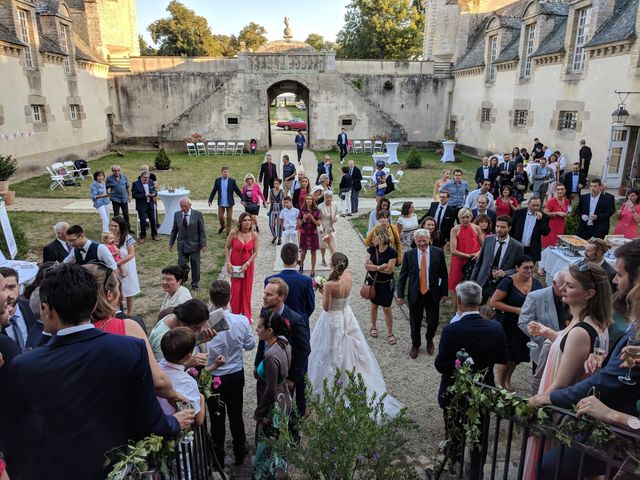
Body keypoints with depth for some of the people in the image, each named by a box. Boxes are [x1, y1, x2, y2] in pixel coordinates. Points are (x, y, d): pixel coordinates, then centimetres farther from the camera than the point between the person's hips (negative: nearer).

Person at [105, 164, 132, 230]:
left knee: (126, 215, 12)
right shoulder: (109, 178, -5)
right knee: (116, 215, 5)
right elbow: (106, 188, 4)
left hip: (124, 199, 3)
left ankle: (128, 228, 24)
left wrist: (129, 195, 10)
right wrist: (109, 195, -4)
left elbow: (127, 187, 10)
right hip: (115, 199, -3)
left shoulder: (124, 176, 2)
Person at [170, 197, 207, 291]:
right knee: (181, 265, 2)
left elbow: (202, 231, -7)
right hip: (182, 245, 2)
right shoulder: (177, 214, -1)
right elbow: (174, 230, 8)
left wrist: (203, 244, -11)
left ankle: (195, 285, 27)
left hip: (194, 245, -2)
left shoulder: (198, 214, -9)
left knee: (195, 266, 10)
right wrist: (171, 243, 8)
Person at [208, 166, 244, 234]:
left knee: (229, 217, 4)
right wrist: (210, 200, 1)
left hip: (229, 203, -1)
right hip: (221, 203, 1)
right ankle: (222, 226, 36)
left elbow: (238, 191, -4)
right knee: (220, 217, 5)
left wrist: (243, 199, -9)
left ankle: (228, 230, 21)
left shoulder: (232, 181, -6)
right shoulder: (218, 180, -1)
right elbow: (213, 191, 5)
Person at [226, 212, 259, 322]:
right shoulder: (234, 233, -10)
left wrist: (247, 264, -13)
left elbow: (256, 251, -6)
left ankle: (246, 314, 23)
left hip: (248, 266, 1)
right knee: (236, 289, 4)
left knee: (247, 290, 8)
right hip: (235, 265, -1)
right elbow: (227, 247, -3)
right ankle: (235, 313, 21)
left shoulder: (254, 235, -8)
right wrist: (228, 262, -11)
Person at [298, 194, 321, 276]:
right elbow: (298, 224, -1)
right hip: (304, 233, 0)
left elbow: (318, 223, -6)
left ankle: (313, 270, 16)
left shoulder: (316, 211, -2)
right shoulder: (302, 210, -1)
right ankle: (301, 264, 37)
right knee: (303, 251, 7)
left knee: (313, 252, 5)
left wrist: (312, 218, -21)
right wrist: (303, 219, -20)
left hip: (313, 234, 0)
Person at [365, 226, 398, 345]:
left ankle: (390, 333, 18)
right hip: (373, 282, 4)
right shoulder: (372, 249, -8)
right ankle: (374, 327, 38)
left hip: (386, 284, -3)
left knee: (387, 309, 3)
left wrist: (374, 267, -18)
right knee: (374, 305, 18)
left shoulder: (391, 252, -19)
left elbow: (389, 270, -22)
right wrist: (381, 267, -23)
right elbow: (366, 265, -13)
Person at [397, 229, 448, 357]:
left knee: (433, 321, 8)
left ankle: (429, 340, 40)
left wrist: (444, 292, 2)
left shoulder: (438, 253, -5)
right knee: (415, 322, 12)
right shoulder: (409, 254, -5)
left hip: (433, 294, 0)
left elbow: (443, 274, 2)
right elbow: (403, 276, -1)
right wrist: (400, 295, -2)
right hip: (415, 294, 0)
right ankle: (415, 345, 37)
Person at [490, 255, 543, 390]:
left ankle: (507, 380, 41)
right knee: (508, 357, 0)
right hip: (508, 326, -5)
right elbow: (493, 302, -18)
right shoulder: (508, 282, -16)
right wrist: (516, 310, -21)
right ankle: (500, 384, 23)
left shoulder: (536, 283, 2)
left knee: (517, 356, 16)